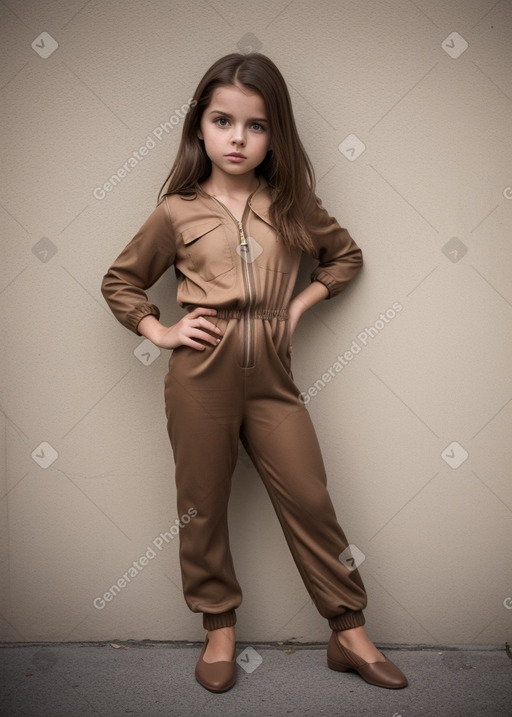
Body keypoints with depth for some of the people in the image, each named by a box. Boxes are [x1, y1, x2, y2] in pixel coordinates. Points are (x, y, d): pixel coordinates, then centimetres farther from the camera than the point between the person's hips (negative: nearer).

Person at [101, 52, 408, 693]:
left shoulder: (293, 205, 6)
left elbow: (345, 255, 21)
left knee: (309, 500, 4)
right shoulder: (177, 212, 3)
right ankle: (219, 629, 30)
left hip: (271, 372, 1)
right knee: (204, 506, 9)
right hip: (201, 370, -1)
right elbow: (119, 282, 13)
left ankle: (349, 634, 21)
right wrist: (160, 332, -1)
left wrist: (300, 304, 8)